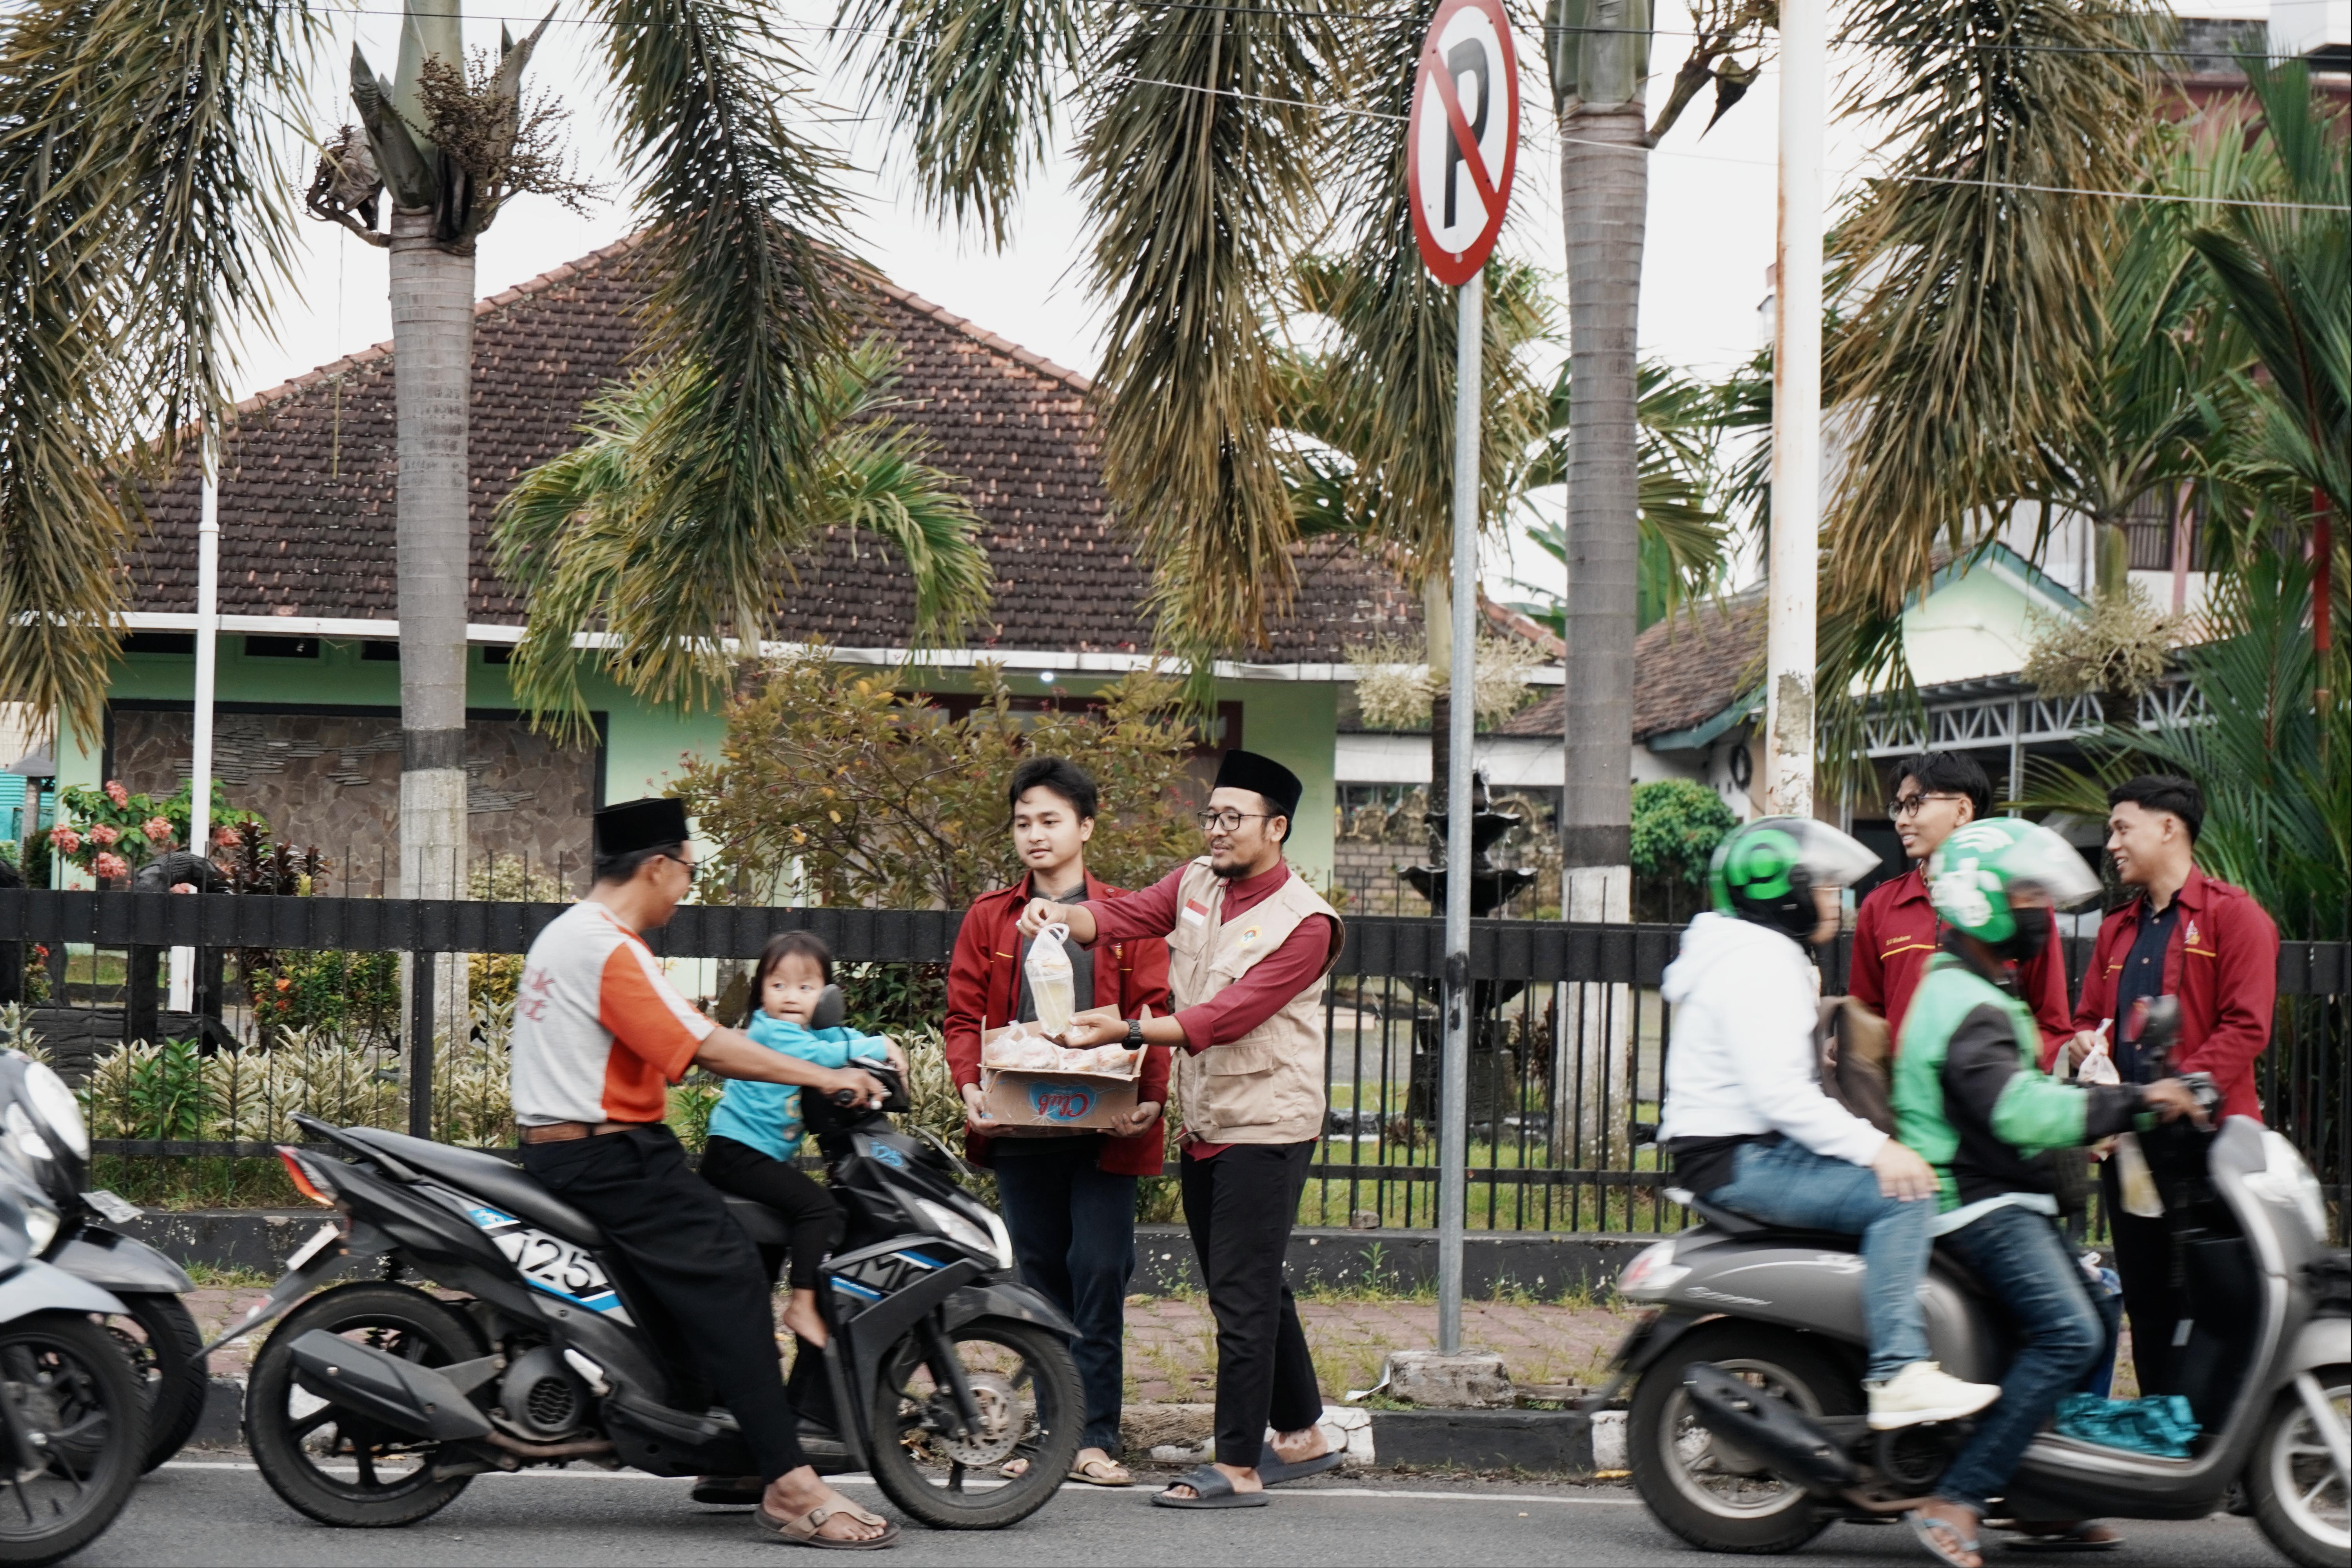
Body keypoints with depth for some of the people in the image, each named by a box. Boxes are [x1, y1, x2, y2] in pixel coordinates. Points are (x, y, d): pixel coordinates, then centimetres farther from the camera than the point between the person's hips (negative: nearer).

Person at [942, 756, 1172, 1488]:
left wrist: (1149, 1098, -14)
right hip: (1019, 1127, 2)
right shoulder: (990, 919, 11)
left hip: (1104, 1129, -2)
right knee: (1039, 1278, 7)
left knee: (1100, 1275, -5)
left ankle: (1096, 1437, 0)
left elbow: (1154, 1017, 1)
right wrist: (972, 1086, -10)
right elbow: (964, 1017, 8)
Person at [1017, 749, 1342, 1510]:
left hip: (1265, 1129, -8)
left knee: (1244, 1298, -8)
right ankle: (1304, 1435, 30)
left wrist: (1125, 1032, -31)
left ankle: (1239, 1468, -5)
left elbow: (1225, 1017, -23)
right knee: (1250, 1290, 17)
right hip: (1204, 1125, 8)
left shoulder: (1304, 923, -14)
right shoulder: (1195, 885, 9)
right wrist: (1061, 915, -26)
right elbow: (1121, 916, -4)